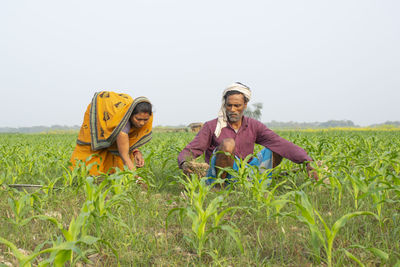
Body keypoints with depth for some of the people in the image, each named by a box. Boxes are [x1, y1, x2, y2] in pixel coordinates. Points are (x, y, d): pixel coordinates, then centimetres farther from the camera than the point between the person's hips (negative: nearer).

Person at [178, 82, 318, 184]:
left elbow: (282, 143, -5)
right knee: (227, 143, -31)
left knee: (278, 147, -2)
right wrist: (184, 163, -33)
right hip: (218, 176, -4)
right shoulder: (212, 127, -3)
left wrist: (306, 161, -18)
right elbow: (190, 150, -8)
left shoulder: (253, 126, 5)